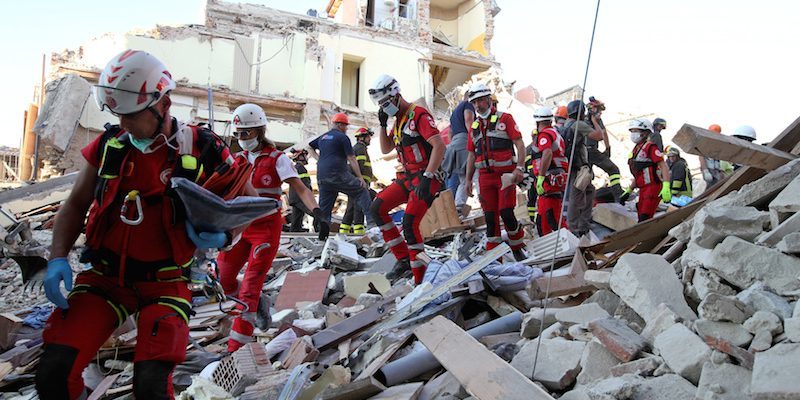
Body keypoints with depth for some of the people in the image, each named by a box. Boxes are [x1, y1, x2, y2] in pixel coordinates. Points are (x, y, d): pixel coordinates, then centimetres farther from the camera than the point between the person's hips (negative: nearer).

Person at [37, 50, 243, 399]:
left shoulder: (203, 151, -8)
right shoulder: (109, 145, 0)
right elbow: (75, 206, 12)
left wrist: (222, 236, -16)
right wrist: (58, 259, -2)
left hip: (164, 284, -3)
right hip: (104, 276, 3)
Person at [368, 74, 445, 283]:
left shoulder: (418, 114, -12)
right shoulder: (398, 120, 15)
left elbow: (439, 146, -22)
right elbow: (385, 150, 20)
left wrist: (427, 178, -27)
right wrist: (382, 124, 6)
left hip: (426, 177, -9)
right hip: (408, 177, 9)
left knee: (410, 222, -19)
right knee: (377, 208, 0)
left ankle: (421, 280, -10)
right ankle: (403, 258, 3)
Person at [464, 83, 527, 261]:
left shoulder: (505, 118, 2)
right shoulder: (474, 126, 17)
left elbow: (519, 144, -5)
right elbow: (471, 155, 20)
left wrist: (520, 168, -18)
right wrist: (468, 180, 15)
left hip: (506, 173, -4)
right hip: (485, 176, 5)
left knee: (506, 213, -10)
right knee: (490, 216, 4)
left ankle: (518, 249, 9)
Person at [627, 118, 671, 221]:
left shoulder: (650, 147, -10)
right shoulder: (637, 149, 18)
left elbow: (664, 166, -18)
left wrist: (666, 187, -29)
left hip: (653, 187, -9)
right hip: (643, 189, 9)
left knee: (644, 219, -16)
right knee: (641, 218, 11)